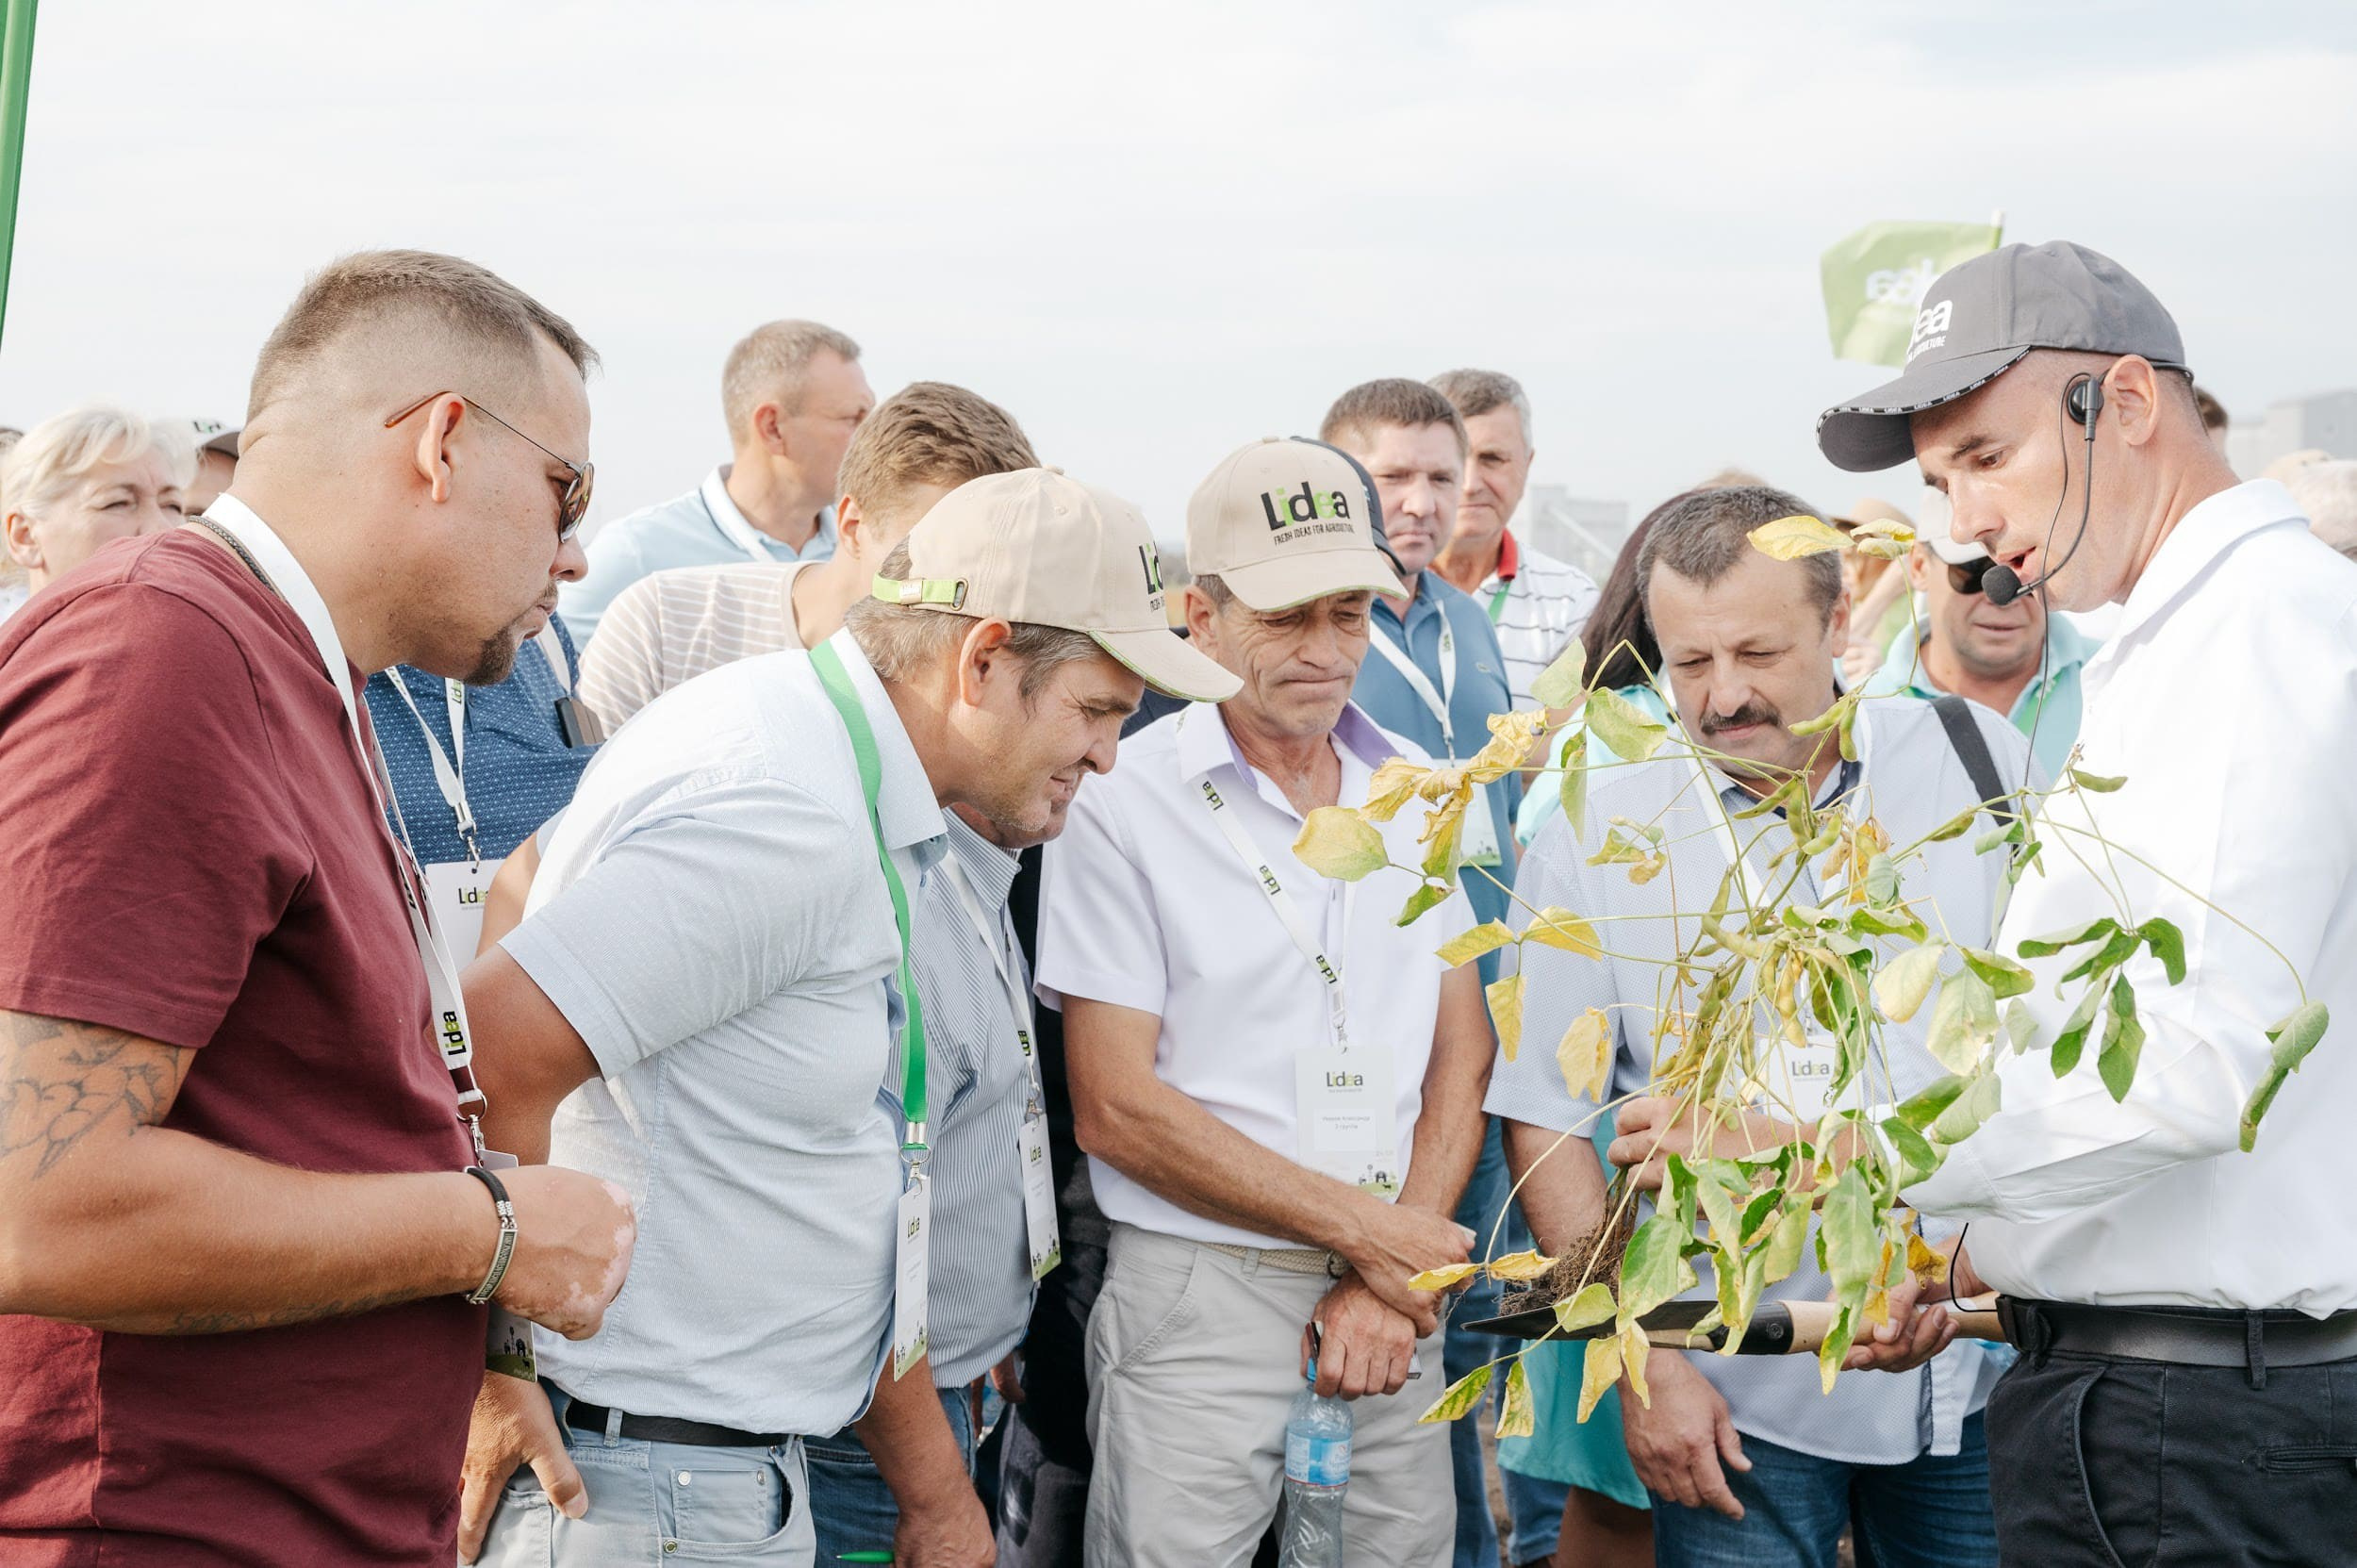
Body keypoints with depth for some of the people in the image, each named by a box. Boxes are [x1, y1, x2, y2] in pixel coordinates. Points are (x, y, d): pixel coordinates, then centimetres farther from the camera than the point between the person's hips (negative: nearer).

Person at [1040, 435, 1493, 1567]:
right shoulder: (1126, 803, -7)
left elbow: (1461, 1053, 8)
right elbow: (1114, 1111, -11)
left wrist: (1397, 1276, -6)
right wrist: (1361, 1228, -10)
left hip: (1394, 1303, 4)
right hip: (1199, 1297, -4)